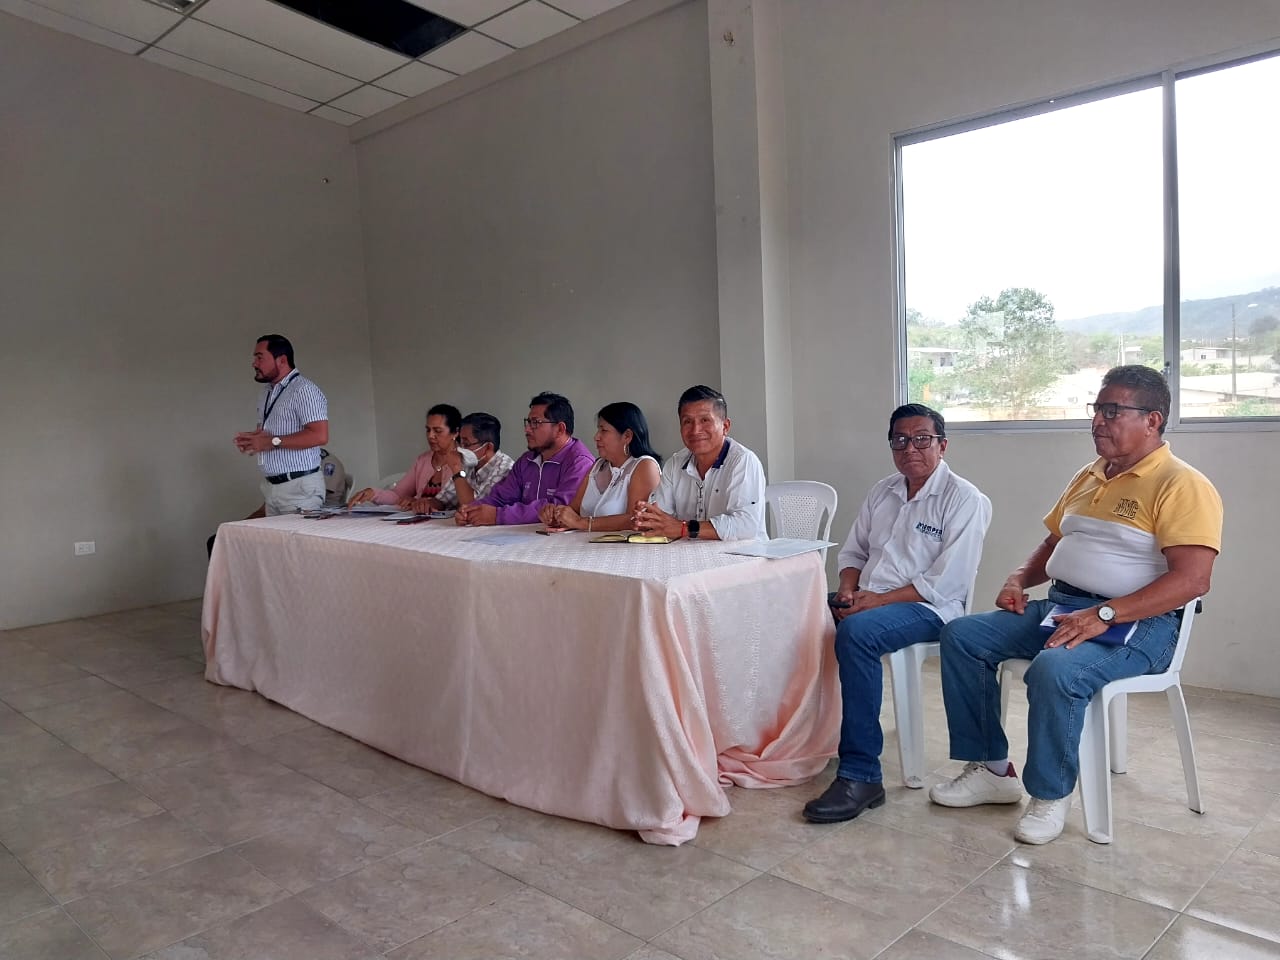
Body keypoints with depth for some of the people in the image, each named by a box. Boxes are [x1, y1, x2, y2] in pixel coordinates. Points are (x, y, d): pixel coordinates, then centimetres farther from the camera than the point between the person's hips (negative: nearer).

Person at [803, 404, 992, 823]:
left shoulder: (964, 500, -6)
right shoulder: (882, 492, 16)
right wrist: (848, 589, -3)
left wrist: (877, 599, -18)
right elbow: (854, 551, 19)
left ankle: (861, 776, -29)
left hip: (927, 607, -7)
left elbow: (946, 582, -14)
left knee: (856, 632, -35)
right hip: (866, 601, 7)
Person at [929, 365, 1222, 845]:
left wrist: (1102, 615, -28)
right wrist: (1019, 579, 6)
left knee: (1055, 671, -36)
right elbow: (1052, 543, 28)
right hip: (1059, 608, 9)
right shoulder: (1088, 477, 17)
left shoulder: (1182, 485, -9)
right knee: (961, 635, -6)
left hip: (1135, 623, -8)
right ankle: (993, 770, 1)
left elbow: (1192, 579, -21)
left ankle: (1050, 795, -11)